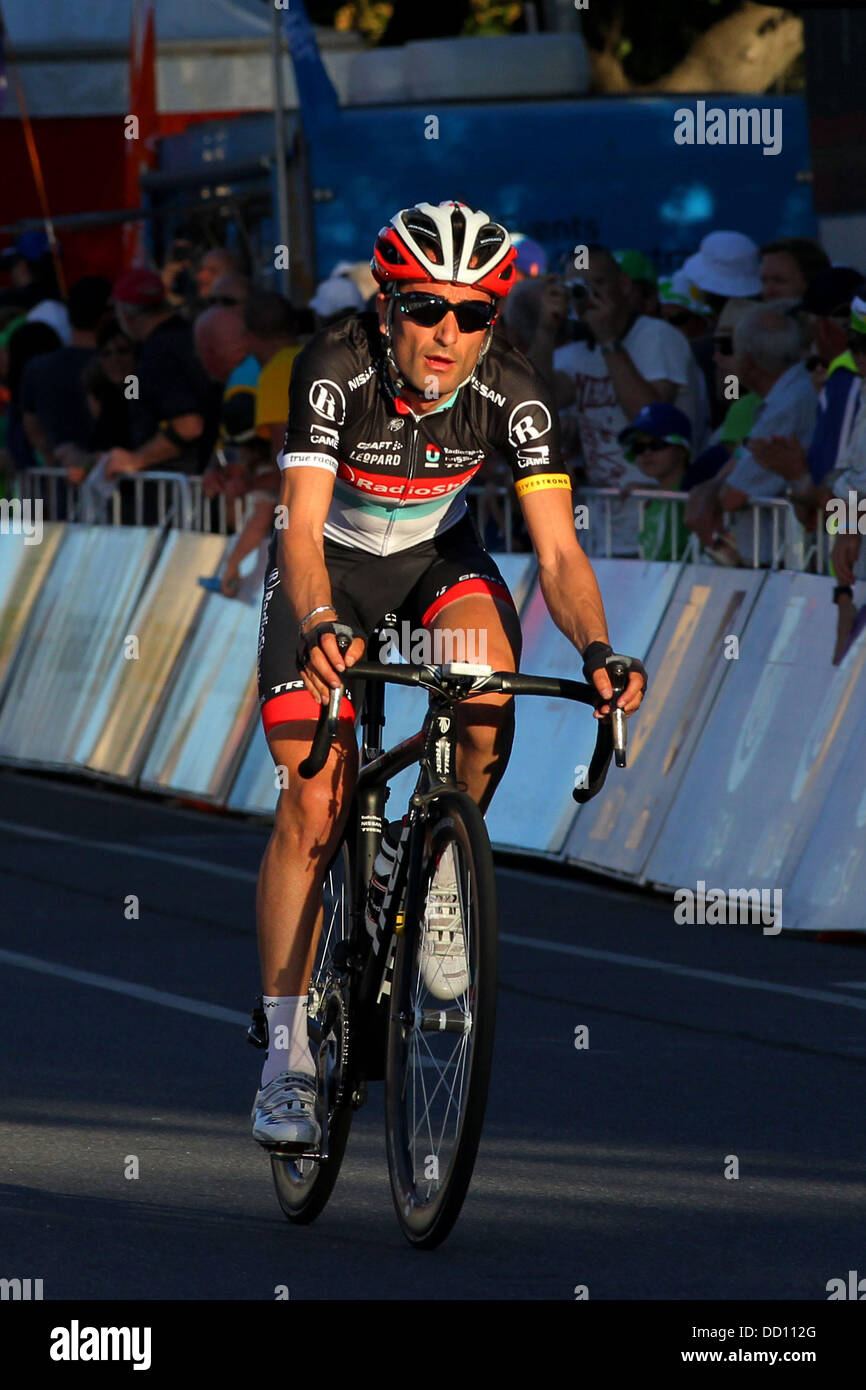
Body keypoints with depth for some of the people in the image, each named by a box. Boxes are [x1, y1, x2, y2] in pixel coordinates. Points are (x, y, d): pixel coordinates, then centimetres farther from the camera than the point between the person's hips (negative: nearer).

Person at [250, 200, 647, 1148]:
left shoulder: (513, 393, -24)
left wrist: (596, 651, -45)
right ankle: (286, 1062, -4)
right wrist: (320, 629, -58)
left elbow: (557, 548, -26)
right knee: (314, 805, -12)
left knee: (490, 702, -31)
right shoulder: (336, 370, -30)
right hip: (330, 568, -2)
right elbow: (302, 528, -39)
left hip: (435, 558, 2)